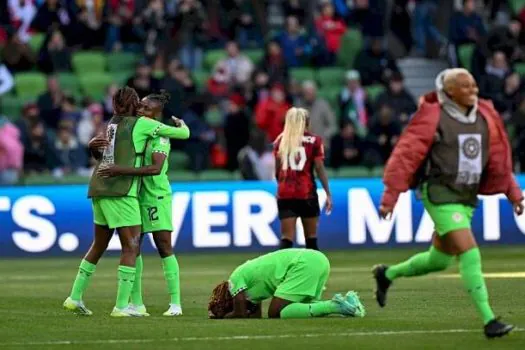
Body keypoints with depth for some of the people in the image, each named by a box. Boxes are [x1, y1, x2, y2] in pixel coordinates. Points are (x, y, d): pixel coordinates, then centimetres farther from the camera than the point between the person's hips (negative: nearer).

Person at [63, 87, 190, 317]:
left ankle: (75, 298, 20)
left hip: (99, 189, 8)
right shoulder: (141, 124, -3)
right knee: (131, 247, -4)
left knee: (99, 245, 18)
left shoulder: (112, 124, 16)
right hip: (121, 192, -8)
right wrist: (182, 125, 24)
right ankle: (121, 306, -10)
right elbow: (183, 134, 2)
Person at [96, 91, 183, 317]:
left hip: (156, 196, -6)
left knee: (164, 248, -6)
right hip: (135, 196, 6)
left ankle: (175, 303, -3)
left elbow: (156, 168, -26)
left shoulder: (160, 136, -11)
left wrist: (122, 171, -33)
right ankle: (137, 303, 10)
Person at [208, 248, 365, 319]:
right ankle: (345, 302, 2)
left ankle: (334, 306, -21)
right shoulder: (251, 281, 27)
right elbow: (256, 315, 27)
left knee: (276, 313, -10)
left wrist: (222, 316, 17)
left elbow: (240, 314, 0)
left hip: (304, 264, -10)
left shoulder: (236, 279, 1)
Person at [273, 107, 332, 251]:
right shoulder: (314, 141, -1)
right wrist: (328, 193, 0)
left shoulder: (280, 141, 7)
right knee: (311, 239, 10)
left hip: (285, 194, 2)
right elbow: (320, 169, -4)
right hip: (307, 193, -2)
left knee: (286, 239, -2)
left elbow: (277, 170, 10)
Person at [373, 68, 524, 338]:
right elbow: (406, 154, -12)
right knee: (470, 254, -17)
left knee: (439, 260, 18)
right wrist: (390, 196, -16)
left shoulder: (485, 117, 7)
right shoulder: (433, 117, -11)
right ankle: (488, 320, -18)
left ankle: (387, 275, 42)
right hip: (440, 193, -7)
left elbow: (498, 158, 15)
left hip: (468, 196, 8)